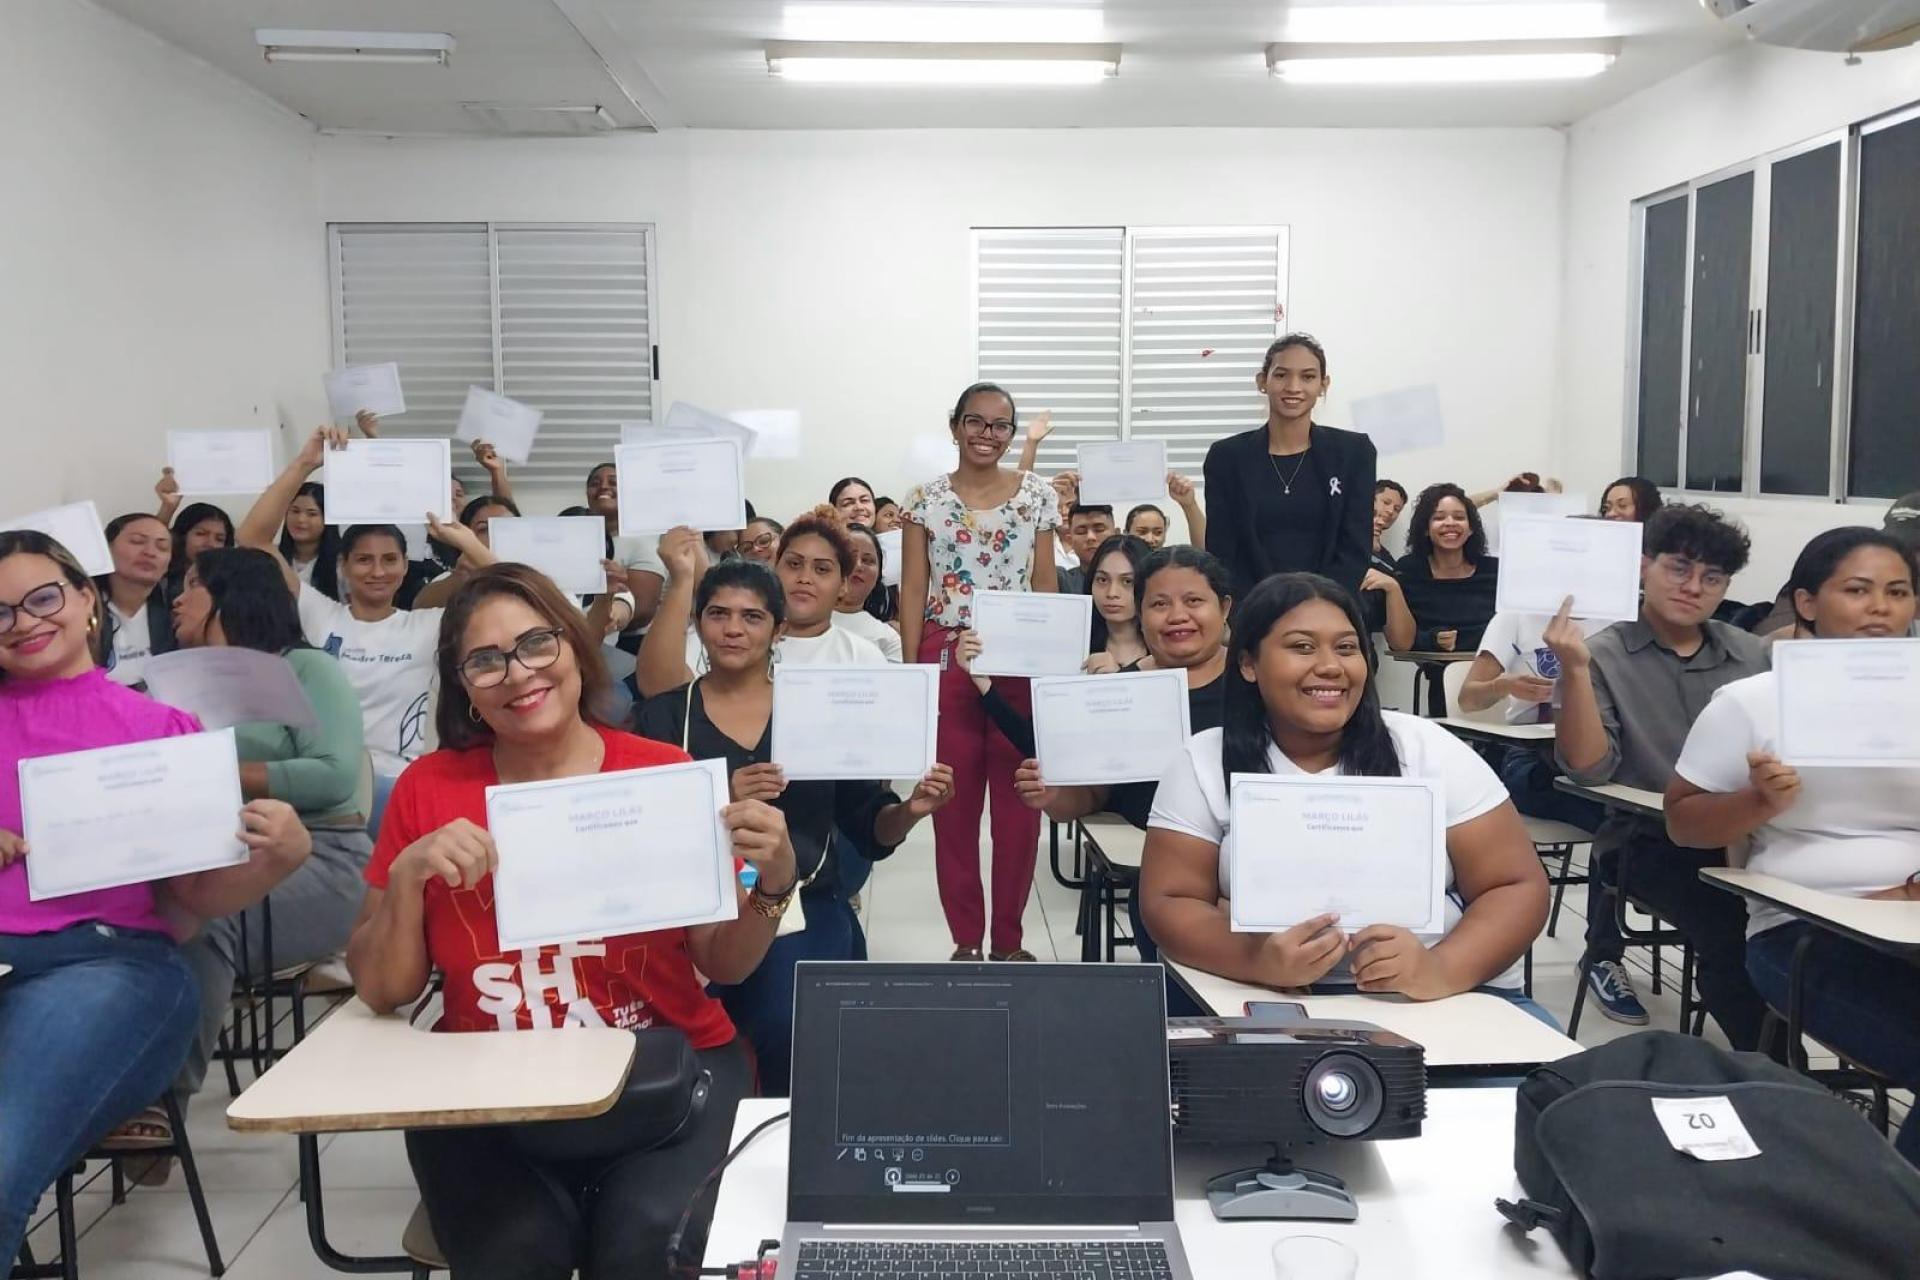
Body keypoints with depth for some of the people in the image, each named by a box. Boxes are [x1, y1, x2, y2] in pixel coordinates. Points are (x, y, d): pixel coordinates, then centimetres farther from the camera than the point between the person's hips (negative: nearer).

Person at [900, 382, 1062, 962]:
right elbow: (912, 591, 2)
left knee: (1019, 803, 2)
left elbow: (1046, 586, 7)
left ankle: (1009, 939, 15)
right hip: (945, 660, 0)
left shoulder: (1037, 495, 6)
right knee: (953, 804, 3)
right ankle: (966, 940, 15)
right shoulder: (926, 498, 4)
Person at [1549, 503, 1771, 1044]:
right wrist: (1575, 669, -23)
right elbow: (1590, 770, -12)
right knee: (1733, 925, -30)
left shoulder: (1754, 657, 13)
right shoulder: (1603, 656, -1)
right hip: (1646, 842, -4)